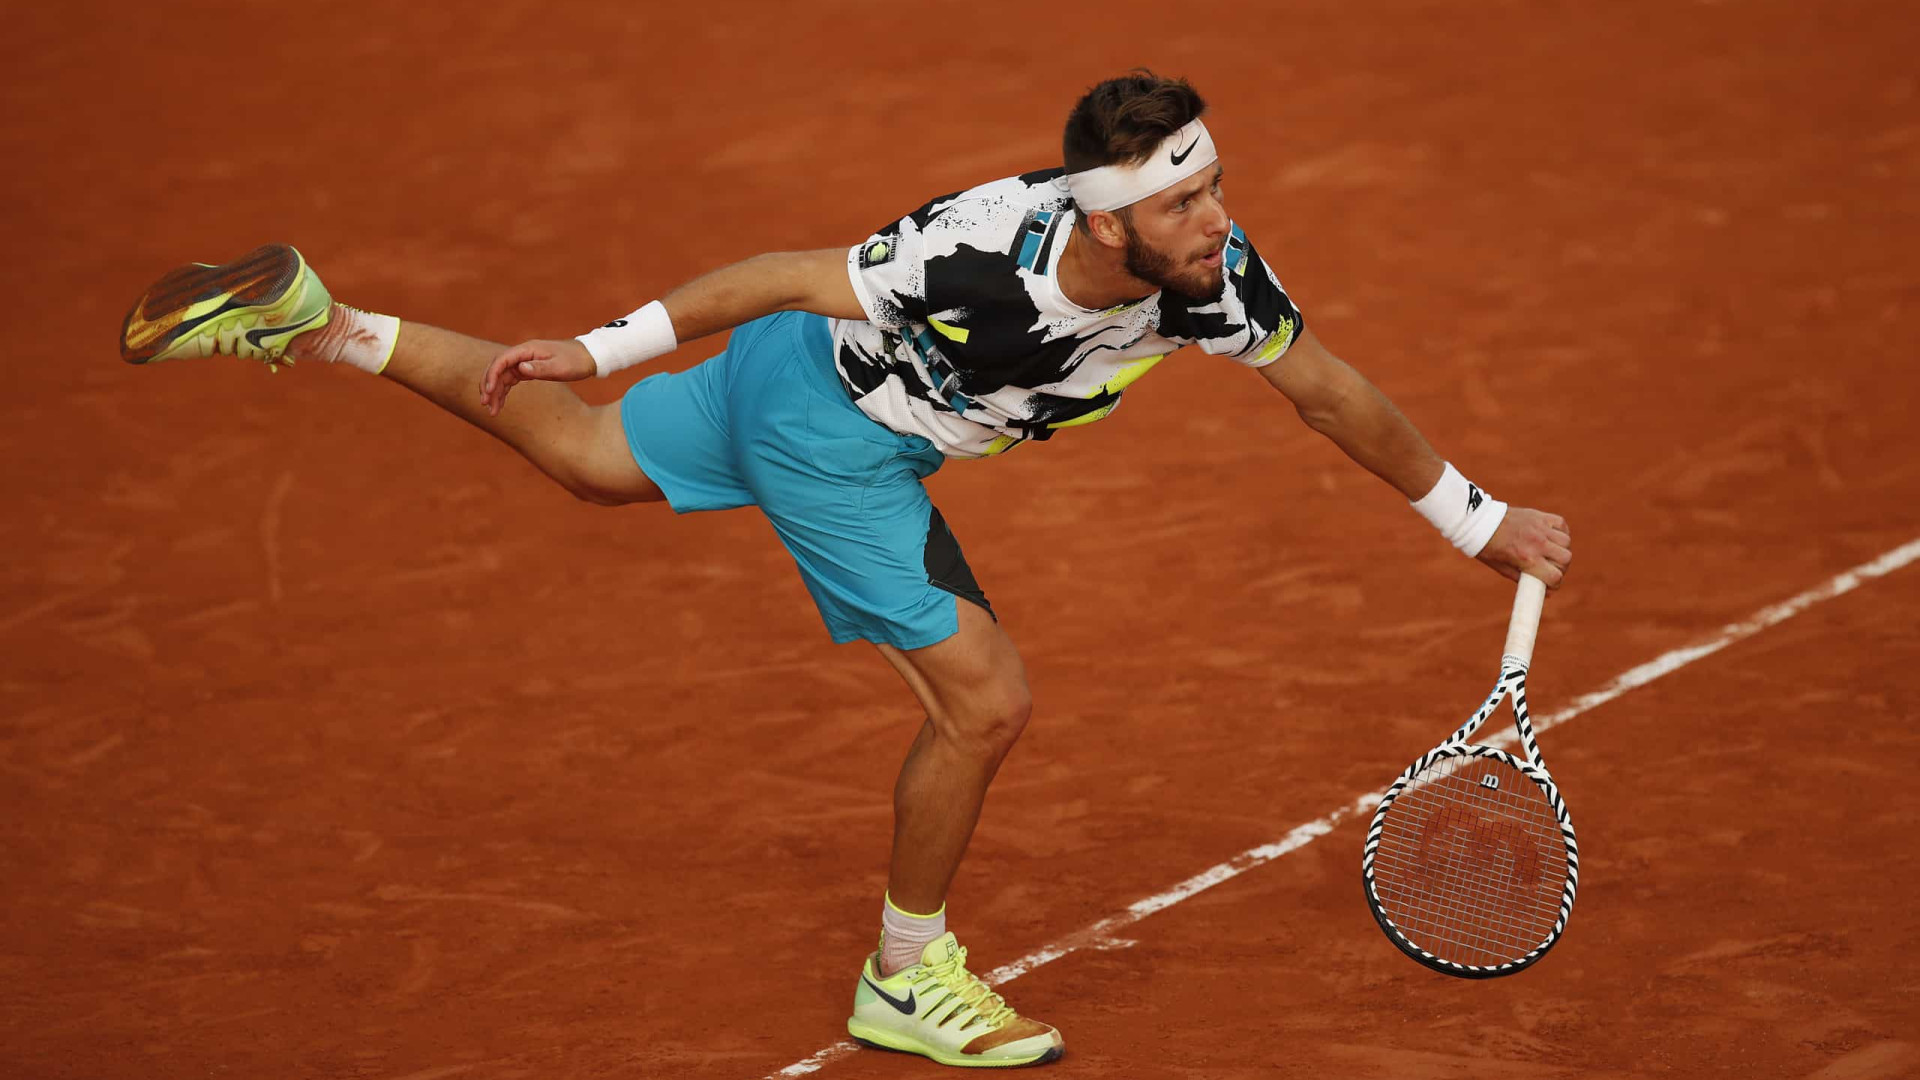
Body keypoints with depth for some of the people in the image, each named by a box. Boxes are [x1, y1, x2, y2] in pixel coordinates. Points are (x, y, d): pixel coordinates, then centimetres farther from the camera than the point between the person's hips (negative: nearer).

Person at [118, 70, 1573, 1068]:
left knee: (585, 457, 27)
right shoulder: (979, 261, -40)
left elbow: (1332, 392, -6)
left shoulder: (1211, 267, -23)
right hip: (830, 436, -7)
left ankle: (311, 324, 35)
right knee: (986, 701, -6)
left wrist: (1481, 520, 0)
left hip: (802, 378, 7)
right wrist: (607, 346, -13)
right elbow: (786, 275, -24)